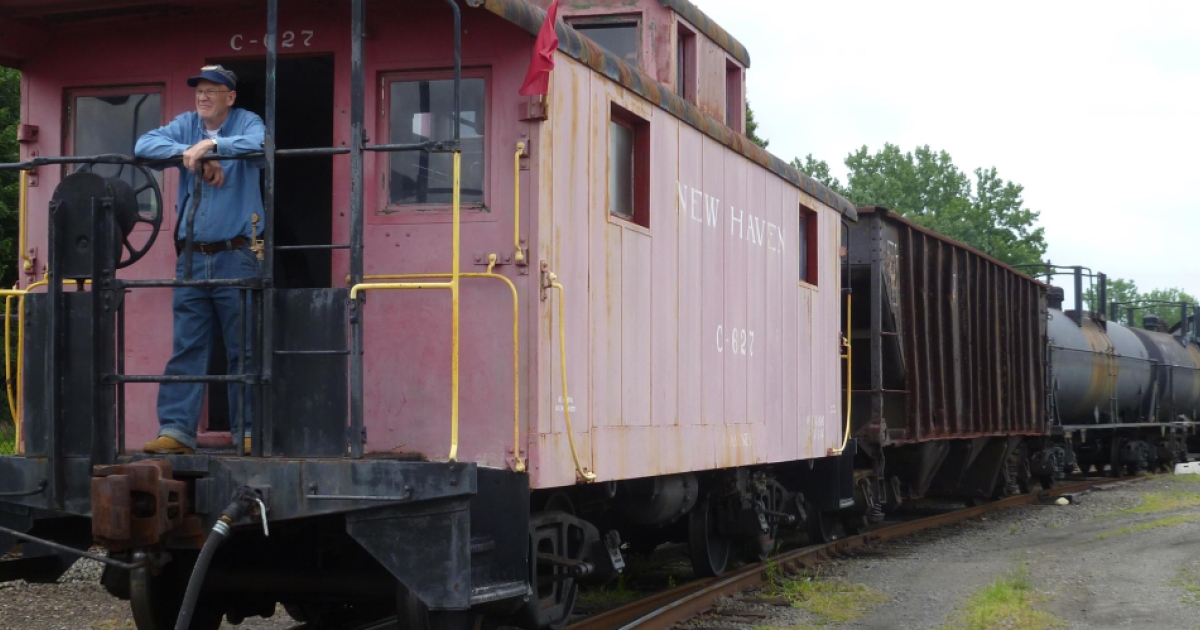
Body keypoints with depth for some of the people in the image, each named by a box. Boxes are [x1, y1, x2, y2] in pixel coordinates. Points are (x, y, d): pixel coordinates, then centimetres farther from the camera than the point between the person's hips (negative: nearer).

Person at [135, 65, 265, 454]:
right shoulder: (186, 125, 14)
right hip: (191, 257, 4)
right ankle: (176, 430, 0)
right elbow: (144, 145, -1)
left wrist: (210, 145, -25)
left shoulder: (246, 123, 3)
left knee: (244, 348, 0)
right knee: (186, 347, 0)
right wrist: (189, 154, -14)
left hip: (236, 257, -3)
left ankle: (250, 431, 5)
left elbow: (260, 144, -19)